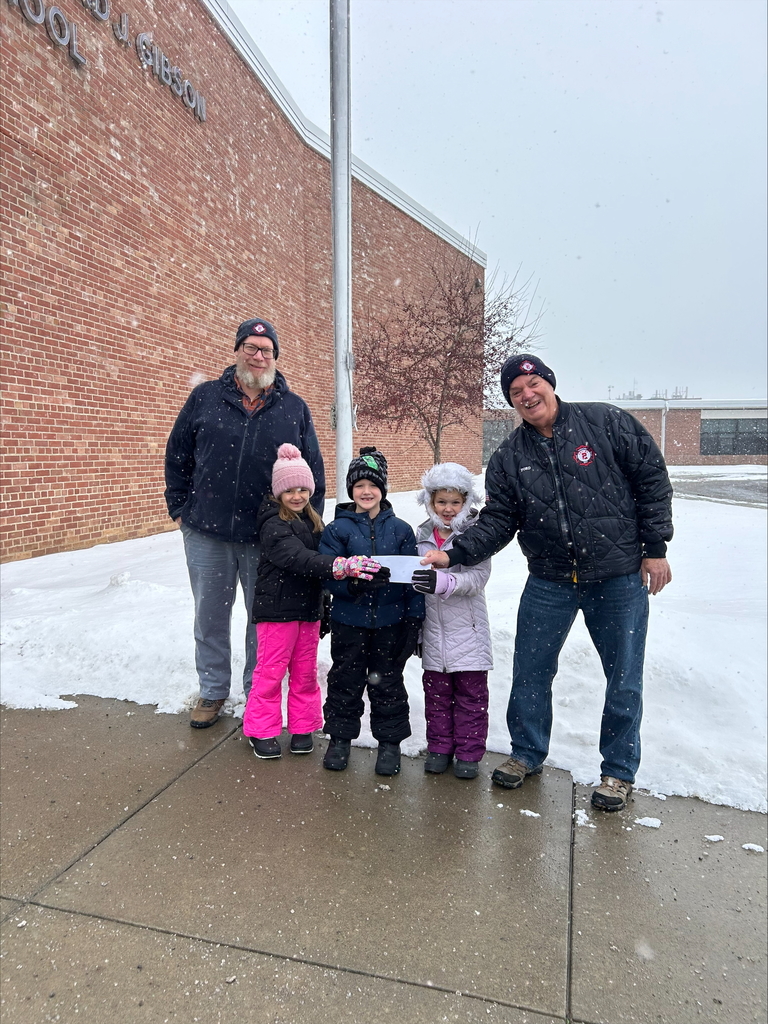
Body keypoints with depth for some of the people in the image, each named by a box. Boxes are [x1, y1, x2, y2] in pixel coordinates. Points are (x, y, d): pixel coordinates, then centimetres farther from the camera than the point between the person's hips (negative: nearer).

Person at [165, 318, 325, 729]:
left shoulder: (294, 409, 5)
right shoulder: (204, 398, 5)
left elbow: (314, 471, 7)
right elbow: (177, 455, 10)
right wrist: (180, 508, 5)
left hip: (269, 537, 0)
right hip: (207, 532, 1)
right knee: (210, 615, 14)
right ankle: (213, 690, 33)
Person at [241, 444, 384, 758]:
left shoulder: (312, 521, 10)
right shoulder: (273, 525, -15)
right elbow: (297, 558, -32)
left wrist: (322, 605, 20)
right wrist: (342, 566, -44)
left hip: (308, 608, 7)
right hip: (277, 608, -7)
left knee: (305, 672, 14)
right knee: (271, 670, 4)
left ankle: (303, 727, 28)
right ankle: (261, 730, 20)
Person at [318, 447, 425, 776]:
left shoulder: (400, 530, 0)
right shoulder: (337, 529, -3)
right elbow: (329, 576, -8)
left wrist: (414, 620, -3)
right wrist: (357, 582, -27)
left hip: (389, 623, 1)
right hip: (348, 622, 0)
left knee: (388, 683, 13)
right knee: (345, 681, 13)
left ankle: (390, 741, 29)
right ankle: (340, 737, 31)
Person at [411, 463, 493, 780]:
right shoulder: (422, 536, 5)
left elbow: (477, 577, -20)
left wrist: (442, 582, -36)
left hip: (468, 632, -3)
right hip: (434, 632, 4)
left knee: (471, 694, 8)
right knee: (436, 692, 14)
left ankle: (468, 753, 22)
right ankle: (439, 748, 29)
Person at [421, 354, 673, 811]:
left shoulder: (607, 422, -6)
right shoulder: (509, 457, 2)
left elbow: (653, 478, -2)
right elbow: (498, 521, -1)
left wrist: (655, 547, -6)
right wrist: (454, 554, -16)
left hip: (620, 576, -2)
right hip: (549, 581, 3)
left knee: (624, 680, 9)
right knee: (530, 673, 10)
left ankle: (619, 770, 31)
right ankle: (527, 753, 35)